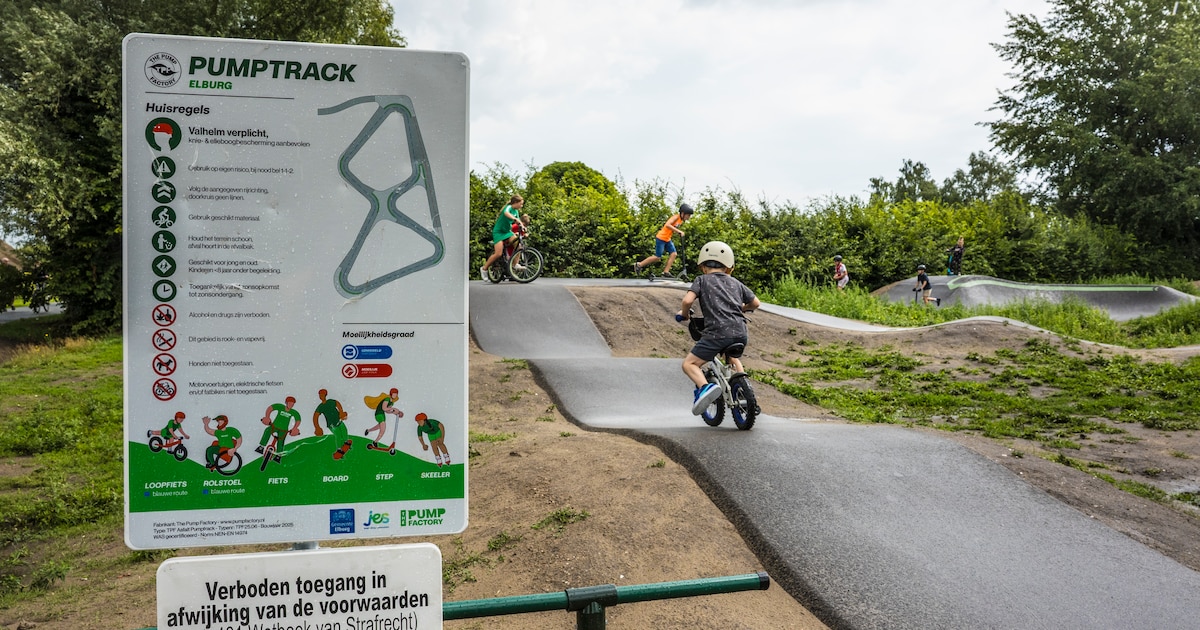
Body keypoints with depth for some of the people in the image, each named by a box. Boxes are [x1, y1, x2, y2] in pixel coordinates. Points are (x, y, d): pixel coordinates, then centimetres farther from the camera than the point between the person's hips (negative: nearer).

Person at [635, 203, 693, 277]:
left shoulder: (681, 220, 7)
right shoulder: (676, 216, -18)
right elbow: (667, 225, -33)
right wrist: (679, 231, -35)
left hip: (667, 239, 9)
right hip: (661, 238, -9)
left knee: (674, 253, -4)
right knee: (657, 257, -5)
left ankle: (666, 271, -3)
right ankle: (639, 265, 7)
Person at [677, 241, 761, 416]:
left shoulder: (702, 280, 10)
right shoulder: (735, 282, 22)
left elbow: (687, 300, -7)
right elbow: (755, 303, 27)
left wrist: (684, 314, 14)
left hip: (717, 332, -5)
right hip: (740, 333, 5)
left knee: (689, 364, 2)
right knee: (733, 358, 38)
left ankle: (704, 387, -25)